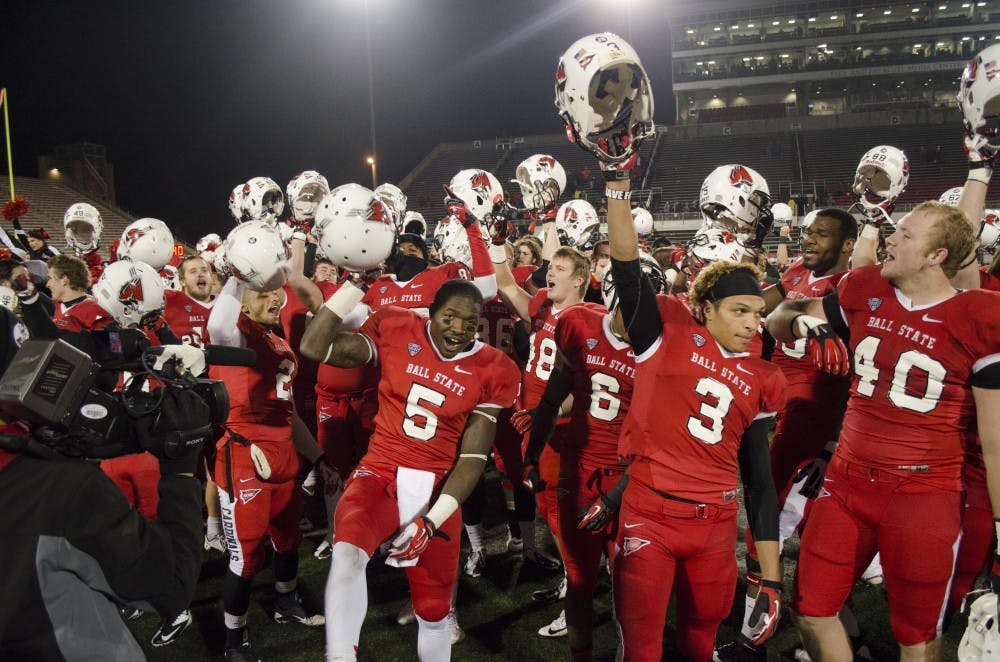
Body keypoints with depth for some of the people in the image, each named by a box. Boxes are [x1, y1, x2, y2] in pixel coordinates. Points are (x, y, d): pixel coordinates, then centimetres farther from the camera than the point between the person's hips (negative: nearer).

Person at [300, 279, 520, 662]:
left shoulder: (492, 371, -4)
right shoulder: (396, 330, -4)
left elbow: (473, 457, -6)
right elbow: (314, 348, -11)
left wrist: (432, 520, -14)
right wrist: (355, 282, -14)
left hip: (436, 490, 1)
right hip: (381, 474, -1)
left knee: (433, 611, 12)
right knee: (348, 551, -33)